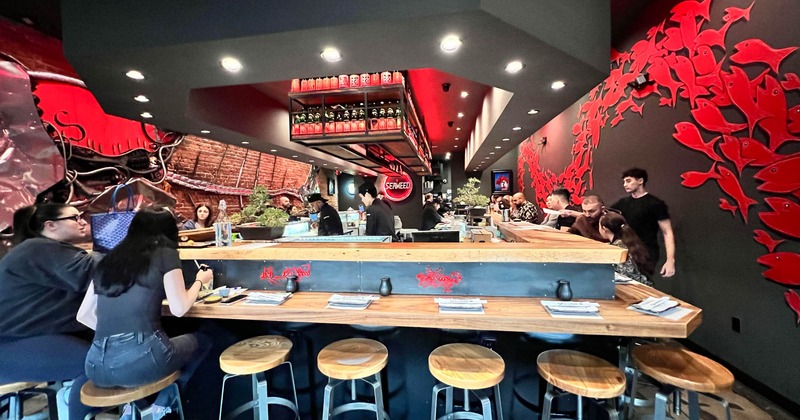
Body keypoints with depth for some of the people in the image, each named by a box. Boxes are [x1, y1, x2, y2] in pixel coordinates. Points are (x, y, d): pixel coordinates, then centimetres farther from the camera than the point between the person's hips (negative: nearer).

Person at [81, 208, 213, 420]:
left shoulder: (108, 259, 14)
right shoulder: (165, 254, -2)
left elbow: (84, 315, 17)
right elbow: (179, 308, -5)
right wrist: (199, 281, 11)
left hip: (97, 367, 6)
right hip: (140, 360, -6)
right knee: (202, 341, 23)